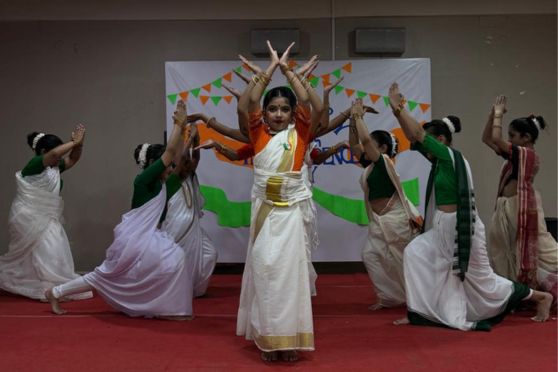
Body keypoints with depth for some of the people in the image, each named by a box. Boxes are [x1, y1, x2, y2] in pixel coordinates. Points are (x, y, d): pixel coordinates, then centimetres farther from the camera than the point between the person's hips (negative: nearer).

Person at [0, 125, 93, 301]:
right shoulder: (35, 164, -14)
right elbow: (55, 153, -31)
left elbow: (73, 159, 11)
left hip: (43, 217, 8)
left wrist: (79, 144, -7)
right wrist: (74, 142, -21)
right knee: (48, 250, -9)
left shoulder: (53, 168, 9)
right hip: (29, 216, -8)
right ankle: (52, 289, -5)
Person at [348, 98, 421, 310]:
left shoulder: (384, 162, -13)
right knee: (370, 255, 1)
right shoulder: (370, 165, 9)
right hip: (379, 221, 9)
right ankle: (389, 297, 7)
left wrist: (359, 116, -13)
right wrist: (353, 118, 5)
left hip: (395, 219, -8)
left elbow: (365, 139, -25)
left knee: (407, 259, 1)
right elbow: (354, 144, 12)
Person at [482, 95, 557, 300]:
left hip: (521, 207, -10)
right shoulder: (518, 155, 11)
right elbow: (486, 138, 13)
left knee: (536, 250, -7)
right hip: (508, 208, 10)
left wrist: (498, 115, -10)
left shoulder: (526, 154, -15)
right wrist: (493, 113, 6)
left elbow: (495, 139, -23)